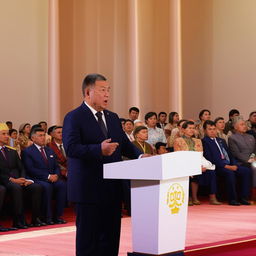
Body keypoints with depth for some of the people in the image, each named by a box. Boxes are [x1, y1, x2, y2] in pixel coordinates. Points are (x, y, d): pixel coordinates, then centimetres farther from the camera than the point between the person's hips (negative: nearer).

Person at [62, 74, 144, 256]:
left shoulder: (113, 118, 17)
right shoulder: (74, 118, -7)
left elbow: (125, 144, 15)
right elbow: (71, 148, -19)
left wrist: (140, 155, -5)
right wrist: (99, 150, -32)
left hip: (112, 188, 7)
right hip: (88, 188, -7)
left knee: (111, 237, 11)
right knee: (88, 236, 0)